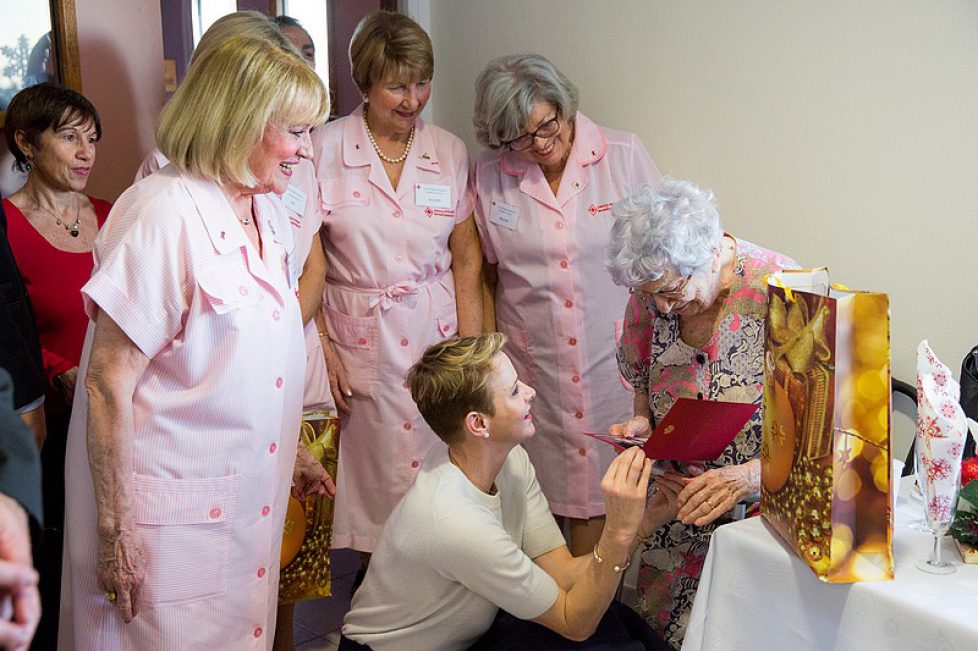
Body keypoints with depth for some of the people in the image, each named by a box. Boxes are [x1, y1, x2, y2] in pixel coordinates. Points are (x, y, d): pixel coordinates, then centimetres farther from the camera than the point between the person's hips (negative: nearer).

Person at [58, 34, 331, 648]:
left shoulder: (270, 212, 7)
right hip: (176, 514, -8)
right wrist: (114, 530, -18)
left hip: (252, 499, 8)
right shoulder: (163, 215, -19)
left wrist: (292, 455, 21)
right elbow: (108, 384, -20)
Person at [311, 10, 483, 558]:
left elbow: (467, 258, 4)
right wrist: (319, 348, -8)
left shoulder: (450, 152, 2)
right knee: (373, 475, 6)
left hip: (437, 336, 2)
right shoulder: (324, 150, -5)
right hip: (361, 342, -2)